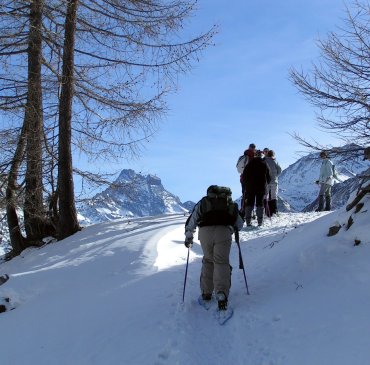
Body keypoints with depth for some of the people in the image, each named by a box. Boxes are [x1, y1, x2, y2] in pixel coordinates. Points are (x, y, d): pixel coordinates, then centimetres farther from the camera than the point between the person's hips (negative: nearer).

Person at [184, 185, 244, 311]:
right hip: (224, 231, -1)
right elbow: (240, 224, 34)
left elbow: (191, 221, 27)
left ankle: (206, 292, 19)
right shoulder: (230, 204, 31)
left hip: (205, 232, 1)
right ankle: (221, 293, -20)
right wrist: (232, 228, 55)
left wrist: (188, 237, 39)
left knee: (208, 261, 20)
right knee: (221, 262, 0)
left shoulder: (203, 202, 29)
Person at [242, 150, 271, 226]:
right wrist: (266, 183, 22)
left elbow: (244, 176, 1)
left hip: (250, 187, 0)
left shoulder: (250, 164, -1)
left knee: (249, 204, 4)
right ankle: (260, 221, -2)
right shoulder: (264, 164, 1)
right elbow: (268, 177, 5)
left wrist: (246, 184, 13)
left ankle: (248, 221, -1)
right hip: (261, 187, 0)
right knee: (260, 204, 4)